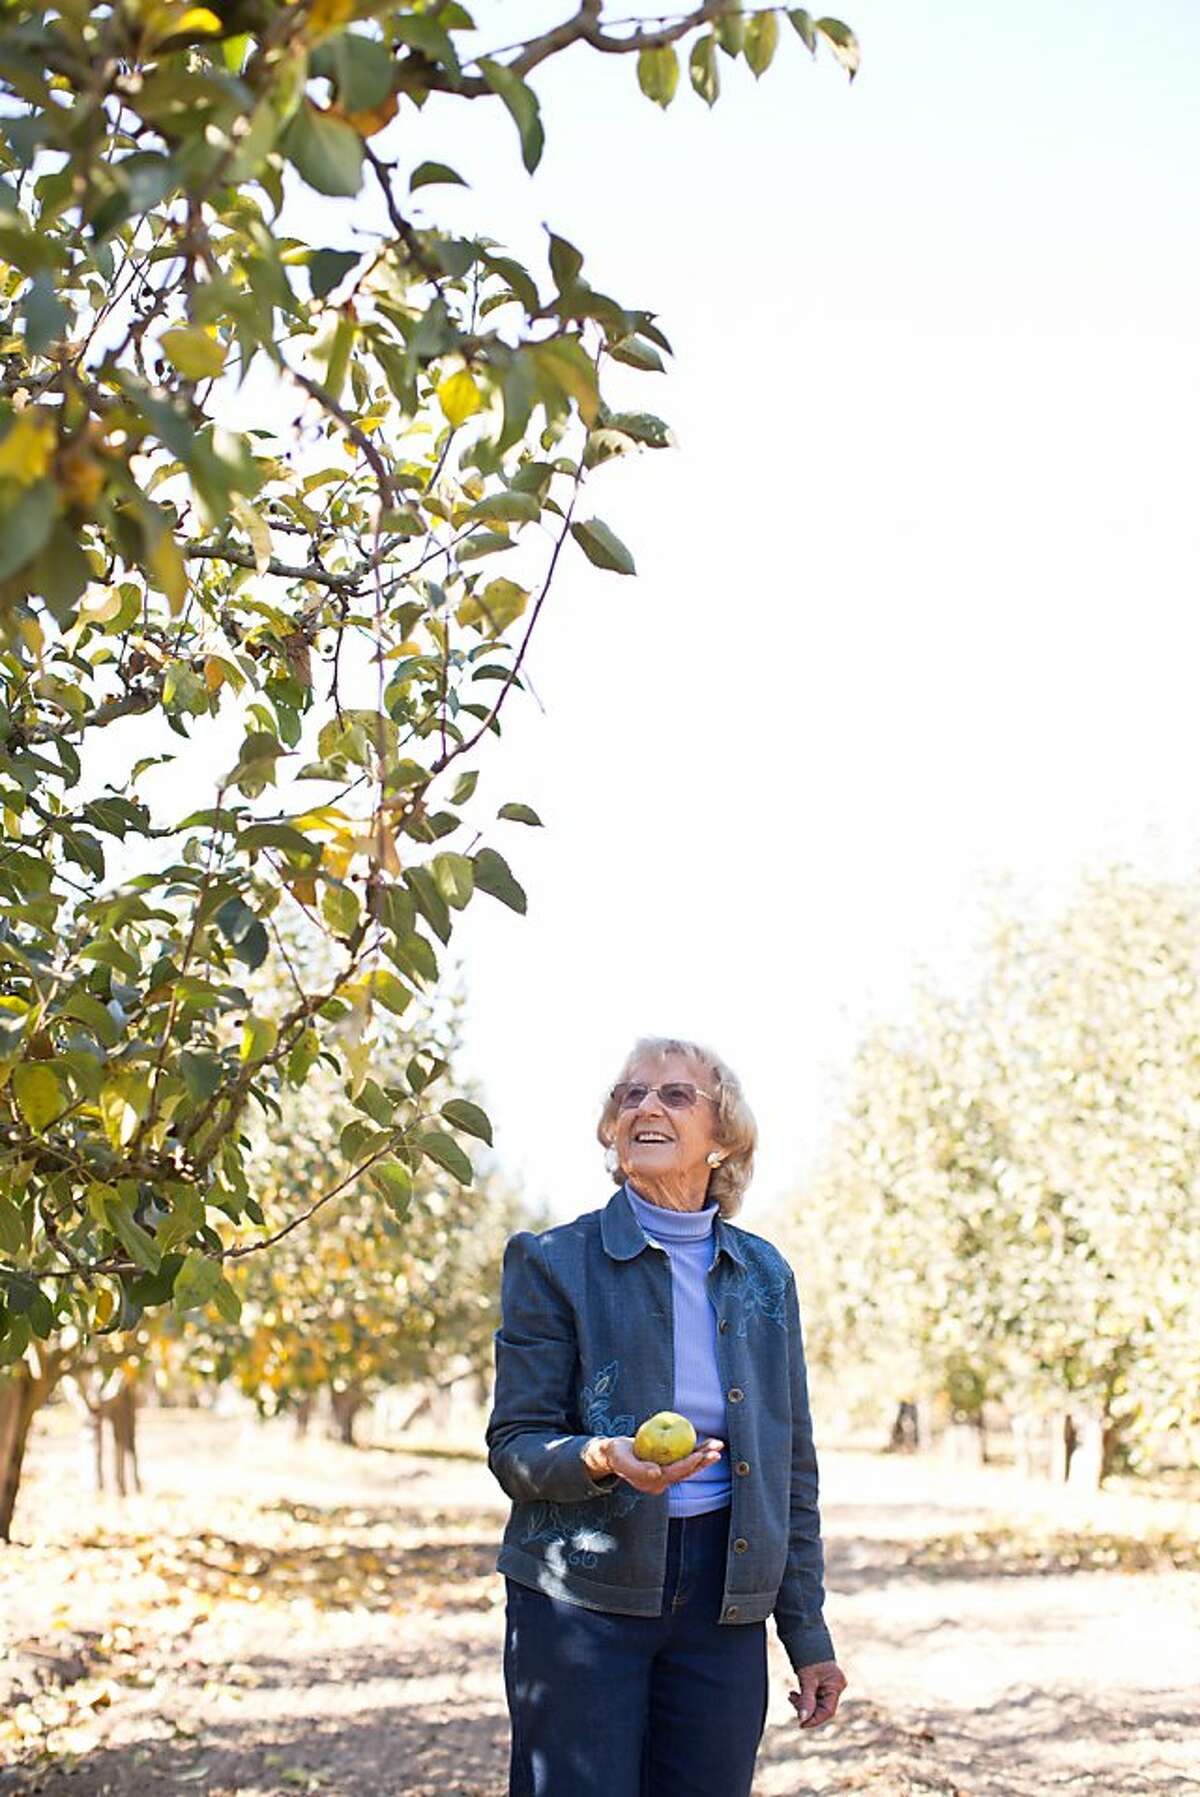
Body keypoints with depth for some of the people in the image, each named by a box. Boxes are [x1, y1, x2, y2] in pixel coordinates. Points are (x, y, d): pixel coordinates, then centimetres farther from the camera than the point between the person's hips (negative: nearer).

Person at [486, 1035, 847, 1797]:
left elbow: (792, 1470, 12)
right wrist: (604, 1459, -26)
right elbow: (513, 1447, -5)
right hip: (580, 1599, -3)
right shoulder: (554, 1262, -3)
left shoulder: (765, 1275, 8)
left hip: (724, 1605, 3)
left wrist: (809, 1635, 10)